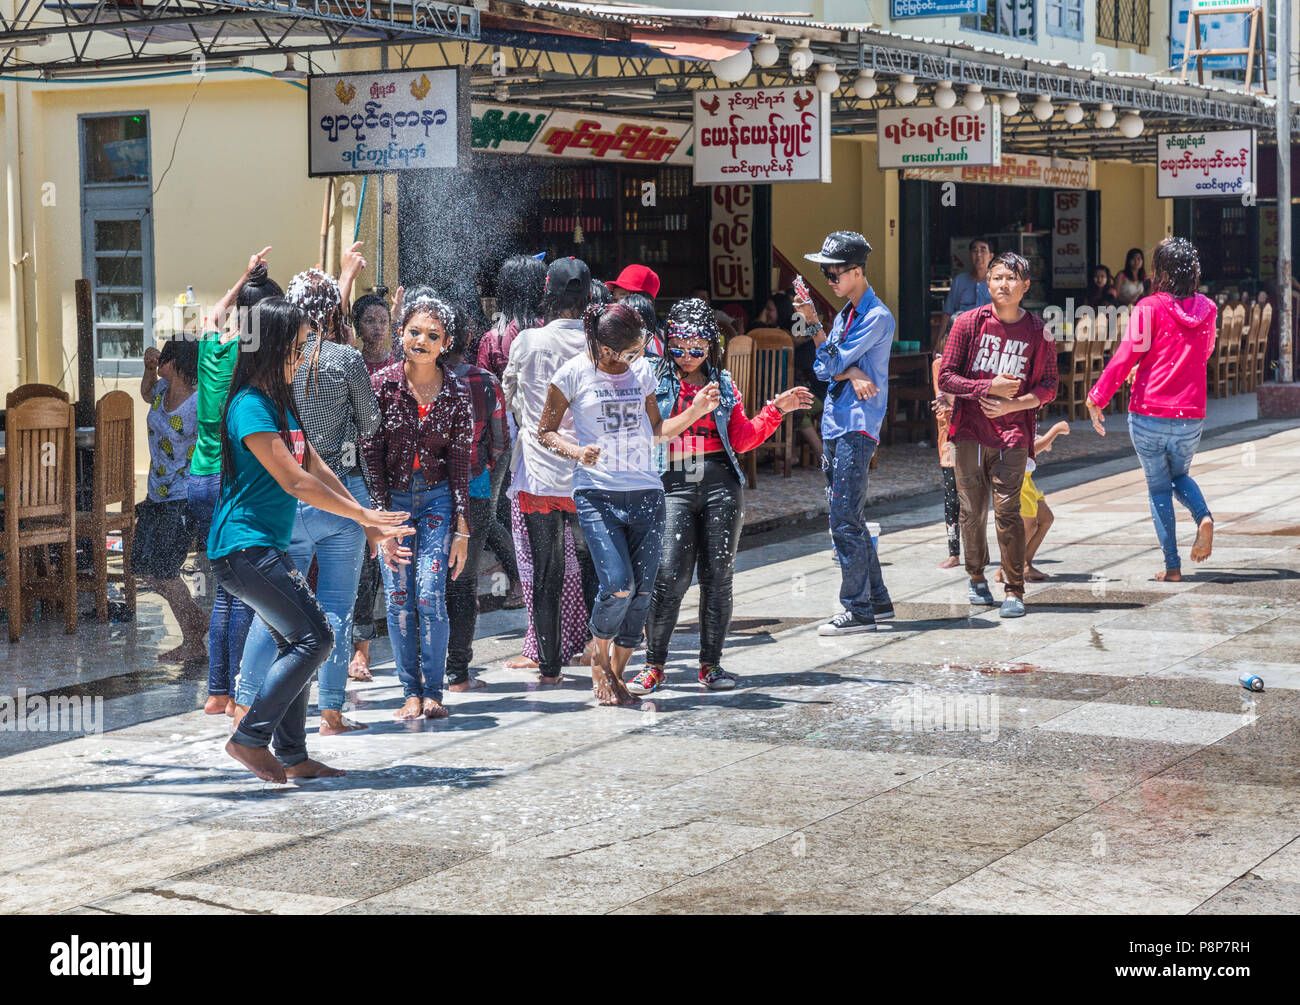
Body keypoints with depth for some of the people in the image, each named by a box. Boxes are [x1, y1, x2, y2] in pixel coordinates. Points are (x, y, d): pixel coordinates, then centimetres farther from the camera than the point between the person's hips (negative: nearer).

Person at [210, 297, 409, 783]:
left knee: (296, 643, 10)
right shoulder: (252, 406, -16)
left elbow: (315, 467, 16)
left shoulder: (280, 402, 14)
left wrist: (365, 521, 9)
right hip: (245, 547, -10)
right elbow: (295, 482, -19)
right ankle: (249, 738, -4)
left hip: (264, 548, 10)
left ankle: (292, 756, 16)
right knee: (314, 638, -10)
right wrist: (363, 514, -12)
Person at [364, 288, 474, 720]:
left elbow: (461, 464, 0)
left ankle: (433, 692, -1)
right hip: (391, 495, 0)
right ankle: (412, 692, 5)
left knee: (430, 594, -11)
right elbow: (371, 454, -5)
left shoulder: (456, 394, -3)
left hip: (436, 496, 0)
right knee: (398, 597, -4)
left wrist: (461, 529, -3)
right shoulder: (382, 384, -5)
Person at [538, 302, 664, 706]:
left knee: (642, 590, -1)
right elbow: (545, 431, 5)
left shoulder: (643, 370, 10)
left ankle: (617, 673, 16)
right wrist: (576, 451, -14)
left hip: (646, 492, 4)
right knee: (618, 584, -17)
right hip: (597, 493, -4)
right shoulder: (574, 373, -3)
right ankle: (599, 661, 10)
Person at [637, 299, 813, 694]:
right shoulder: (654, 382, 6)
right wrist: (693, 413, -16)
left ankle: (711, 664, 12)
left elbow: (742, 439, 15)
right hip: (674, 487, -3)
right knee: (670, 576, -11)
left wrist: (776, 410, 6)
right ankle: (653, 665, -1)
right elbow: (651, 435, -6)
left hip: (722, 485, 3)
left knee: (718, 576, 3)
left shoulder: (723, 384, 16)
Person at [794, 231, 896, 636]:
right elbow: (822, 368, 10)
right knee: (849, 519, 12)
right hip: (835, 426, 9)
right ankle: (878, 601, 20)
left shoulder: (877, 317, -9)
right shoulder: (844, 314, 19)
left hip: (858, 426, -9)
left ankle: (858, 610, -9)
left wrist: (813, 322, -16)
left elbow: (834, 362, -13)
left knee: (845, 520, -12)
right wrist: (851, 374, -10)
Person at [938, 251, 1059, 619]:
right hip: (969, 433, 1)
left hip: (1013, 436, -1)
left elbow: (1048, 387, 6)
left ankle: (1015, 592, -5)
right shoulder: (969, 323, 2)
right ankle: (977, 578, 26)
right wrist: (990, 387, -11)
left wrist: (1014, 403, -11)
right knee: (972, 512, 5)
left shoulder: (1037, 331, 3)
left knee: (1007, 511, -11)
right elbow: (945, 378, 1)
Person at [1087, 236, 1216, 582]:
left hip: (1148, 414, -3)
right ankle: (1204, 517, -6)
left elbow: (1126, 356, -13)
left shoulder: (1150, 307, -10)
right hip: (1191, 416, 3)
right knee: (1180, 475, 25)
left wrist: (1097, 398, -4)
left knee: (1158, 487, 9)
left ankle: (1172, 566, 5)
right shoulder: (1207, 309, 4)